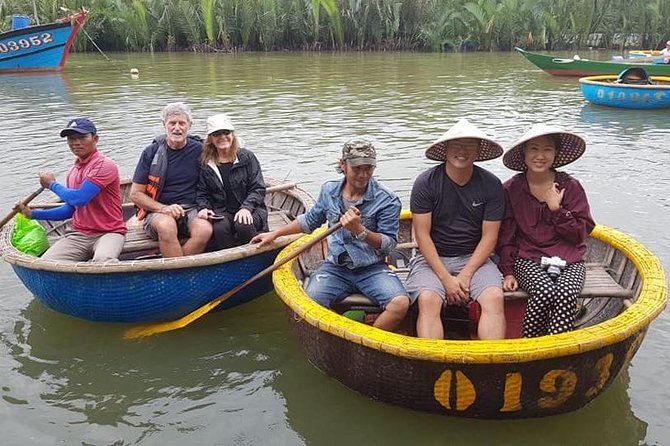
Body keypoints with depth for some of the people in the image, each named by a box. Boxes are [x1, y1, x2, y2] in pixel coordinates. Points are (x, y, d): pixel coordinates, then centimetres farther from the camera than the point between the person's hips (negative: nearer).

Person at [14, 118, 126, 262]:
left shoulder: (104, 165, -12)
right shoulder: (72, 171, 14)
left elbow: (79, 199, -19)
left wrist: (52, 184, -1)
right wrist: (32, 213, 15)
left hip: (109, 232, -7)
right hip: (78, 235, 7)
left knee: (102, 260, -38)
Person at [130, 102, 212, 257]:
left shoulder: (199, 150, 5)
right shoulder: (151, 152, 2)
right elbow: (135, 194, 3)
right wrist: (164, 208, -12)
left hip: (191, 209, 1)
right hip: (157, 211, -1)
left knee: (204, 230, -32)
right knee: (166, 226, -35)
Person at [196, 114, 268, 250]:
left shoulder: (247, 157, 3)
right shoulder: (206, 164, 9)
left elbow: (258, 189, -2)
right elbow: (202, 193, 12)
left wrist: (246, 208, -18)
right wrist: (203, 208, -10)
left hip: (250, 210, -1)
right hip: (221, 213, 1)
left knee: (243, 225, -34)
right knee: (219, 228, -32)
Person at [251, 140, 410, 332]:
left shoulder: (387, 200, -7)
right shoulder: (329, 190, 6)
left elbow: (390, 244, -8)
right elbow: (310, 220, 23)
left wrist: (360, 230, -24)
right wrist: (274, 234, 28)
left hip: (373, 269, -2)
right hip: (336, 267, 2)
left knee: (400, 304, -28)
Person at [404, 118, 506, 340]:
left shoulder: (491, 185, 0)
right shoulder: (425, 183, -5)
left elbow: (489, 237, -1)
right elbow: (422, 235, -7)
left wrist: (466, 275, -12)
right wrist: (446, 278, -15)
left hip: (475, 258, 2)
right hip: (432, 258, -1)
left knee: (494, 297, -25)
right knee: (428, 300, -29)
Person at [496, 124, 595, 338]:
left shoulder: (571, 187, 4)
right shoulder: (511, 189, 4)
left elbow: (580, 235, 3)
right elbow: (505, 236, 7)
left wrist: (556, 209, -8)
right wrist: (508, 272, 0)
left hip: (569, 260, 1)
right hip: (527, 259, -1)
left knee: (566, 295, -30)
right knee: (544, 292, -31)